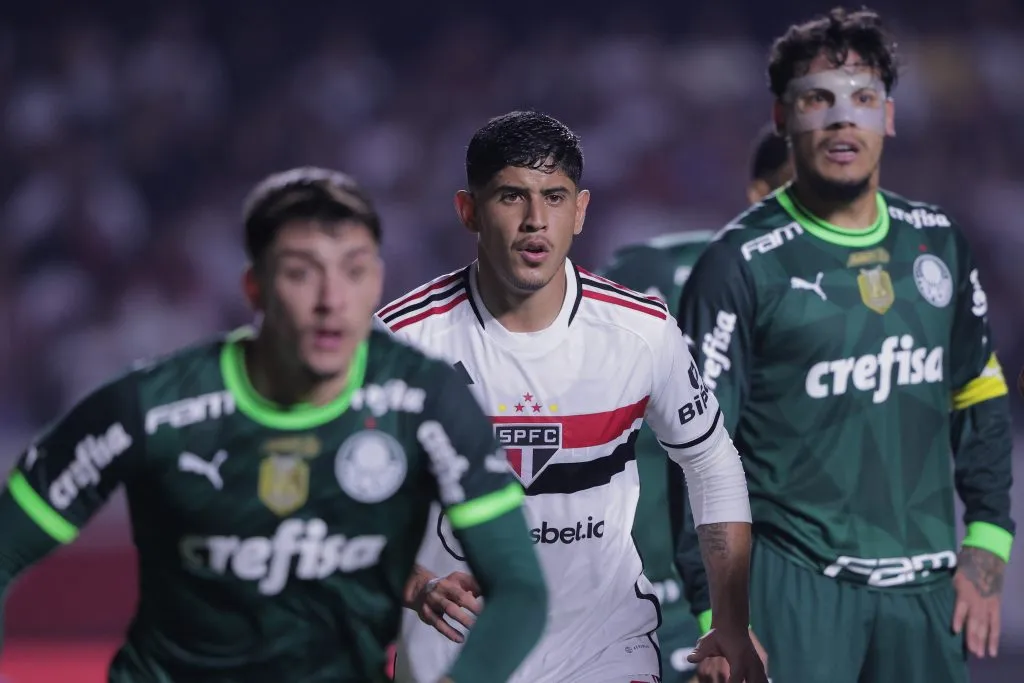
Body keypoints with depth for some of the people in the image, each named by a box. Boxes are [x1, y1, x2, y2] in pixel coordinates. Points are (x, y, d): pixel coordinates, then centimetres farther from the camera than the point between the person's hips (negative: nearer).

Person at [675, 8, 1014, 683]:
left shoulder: (938, 241, 8)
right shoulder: (741, 263, -6)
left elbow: (980, 398, 17)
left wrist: (987, 546, 7)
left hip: (927, 583, 4)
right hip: (798, 585, -4)